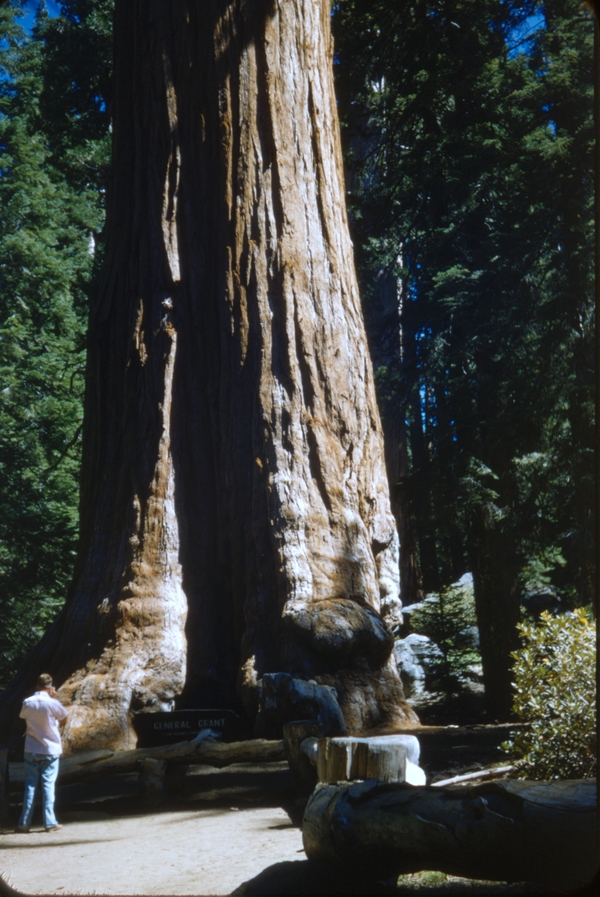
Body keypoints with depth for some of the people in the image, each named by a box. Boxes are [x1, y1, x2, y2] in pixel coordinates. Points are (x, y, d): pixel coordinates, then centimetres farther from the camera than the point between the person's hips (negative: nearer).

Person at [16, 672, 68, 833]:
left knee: (30, 785, 7)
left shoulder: (27, 703, -5)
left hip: (31, 750, 3)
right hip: (50, 750, -2)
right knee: (48, 785, 3)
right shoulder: (53, 703, -14)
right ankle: (50, 823, 2)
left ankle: (24, 824, 8)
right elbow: (63, 718, 3)